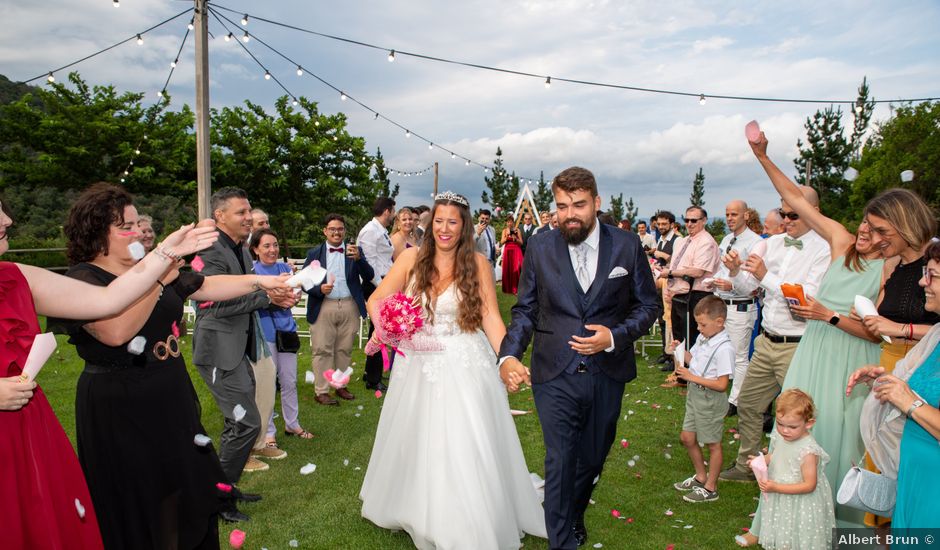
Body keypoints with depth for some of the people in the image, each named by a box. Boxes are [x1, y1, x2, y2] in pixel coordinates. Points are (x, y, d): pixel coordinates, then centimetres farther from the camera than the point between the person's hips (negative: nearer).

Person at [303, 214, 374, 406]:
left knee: (344, 349, 10)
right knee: (322, 350, 1)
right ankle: (321, 391, 8)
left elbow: (369, 276, -3)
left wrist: (358, 259, -21)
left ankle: (341, 385, 24)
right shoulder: (314, 253, 5)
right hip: (323, 307, -1)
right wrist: (320, 289, -18)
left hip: (349, 307, 2)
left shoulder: (355, 251, 6)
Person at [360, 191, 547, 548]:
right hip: (418, 365, 3)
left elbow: (490, 318, -8)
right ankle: (419, 514, 41)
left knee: (465, 451, 1)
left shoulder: (478, 264, -6)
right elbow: (376, 301, 0)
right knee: (416, 445, 16)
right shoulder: (412, 258, -2)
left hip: (465, 368, -2)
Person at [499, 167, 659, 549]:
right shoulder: (539, 249, -3)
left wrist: (614, 336, -14)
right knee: (560, 463, -1)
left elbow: (647, 305, 3)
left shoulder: (628, 246, -3)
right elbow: (525, 310, 2)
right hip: (555, 376, -1)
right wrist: (509, 355, -12)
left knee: (592, 459, 19)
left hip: (607, 374, 2)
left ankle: (575, 518, 47)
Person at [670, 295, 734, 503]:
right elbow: (693, 359, 16)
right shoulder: (703, 338, 1)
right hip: (695, 395, 9)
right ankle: (700, 476, 39)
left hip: (711, 400, -8)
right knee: (687, 438, 18)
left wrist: (692, 377, -24)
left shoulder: (724, 348, -24)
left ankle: (710, 488, 25)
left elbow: (721, 385, -25)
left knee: (713, 444, 10)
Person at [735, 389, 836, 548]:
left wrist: (776, 487, -30)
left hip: (799, 503, -6)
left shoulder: (808, 451, -30)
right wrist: (761, 460, -9)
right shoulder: (779, 437, -9)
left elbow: (809, 485, -26)